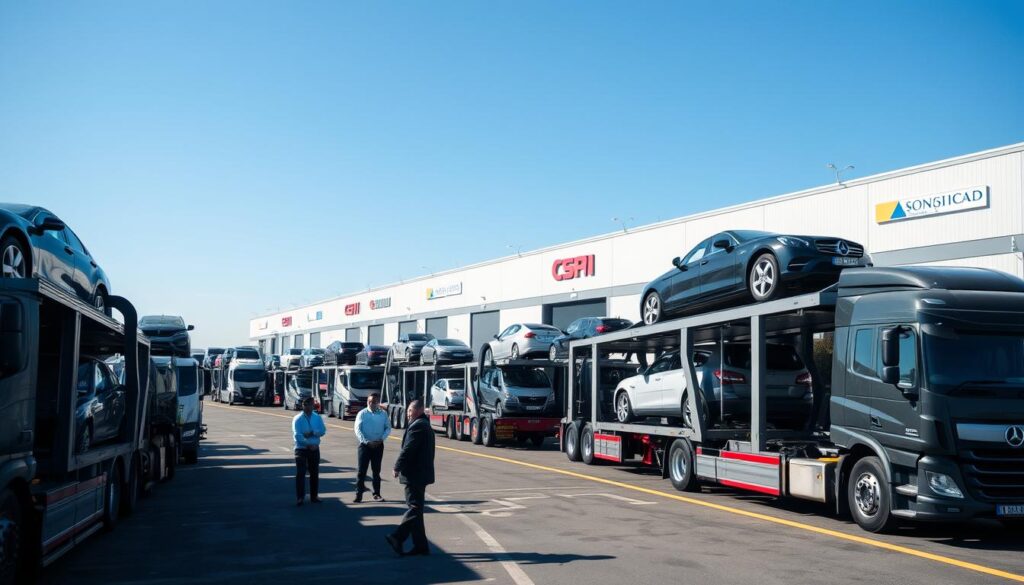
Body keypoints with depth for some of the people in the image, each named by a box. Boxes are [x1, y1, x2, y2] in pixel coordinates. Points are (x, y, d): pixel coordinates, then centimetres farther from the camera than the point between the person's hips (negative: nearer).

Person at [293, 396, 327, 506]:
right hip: (301, 449, -4)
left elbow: (323, 431, -5)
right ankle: (300, 498, -4)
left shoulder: (317, 418, 6)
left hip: (315, 449, 4)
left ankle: (314, 496, 20)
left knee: (315, 473, 9)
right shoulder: (297, 419, -6)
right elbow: (298, 435, -15)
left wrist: (312, 433, -20)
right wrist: (309, 444, -23)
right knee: (300, 473, -7)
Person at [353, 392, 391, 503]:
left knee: (376, 470, 10)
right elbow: (358, 429, -7)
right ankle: (359, 494, -1)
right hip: (364, 445, -2)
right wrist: (366, 441, -18)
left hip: (378, 446, 2)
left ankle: (376, 494, 18)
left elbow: (388, 428, 5)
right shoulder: (362, 413, -2)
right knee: (362, 470, -4)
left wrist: (382, 439, -10)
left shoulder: (383, 414, 4)